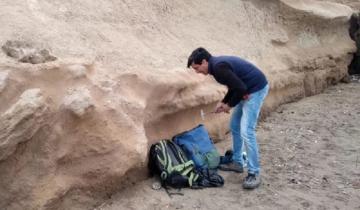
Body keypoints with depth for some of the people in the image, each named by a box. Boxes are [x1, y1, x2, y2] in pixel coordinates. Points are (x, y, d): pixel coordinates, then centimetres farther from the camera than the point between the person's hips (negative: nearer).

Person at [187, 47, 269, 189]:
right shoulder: (217, 64, 9)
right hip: (248, 89, 10)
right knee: (234, 127, 15)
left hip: (256, 89, -10)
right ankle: (237, 163, 26)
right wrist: (223, 102, 9)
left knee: (246, 131, -12)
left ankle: (254, 174, -4)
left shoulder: (219, 67, -22)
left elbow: (240, 88, -25)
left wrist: (230, 105, -9)